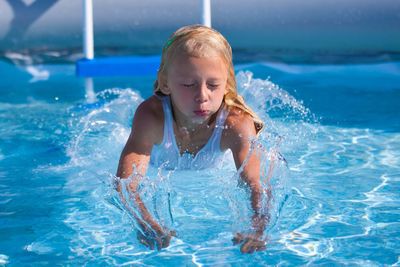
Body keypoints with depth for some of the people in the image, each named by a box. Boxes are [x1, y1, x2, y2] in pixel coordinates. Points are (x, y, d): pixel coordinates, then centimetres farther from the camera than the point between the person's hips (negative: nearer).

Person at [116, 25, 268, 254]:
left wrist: (256, 230, -75)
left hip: (211, 174, 1)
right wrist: (148, 225, -76)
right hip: (157, 168, 0)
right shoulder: (151, 116, -46)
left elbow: (256, 185, -53)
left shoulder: (237, 124, -44)